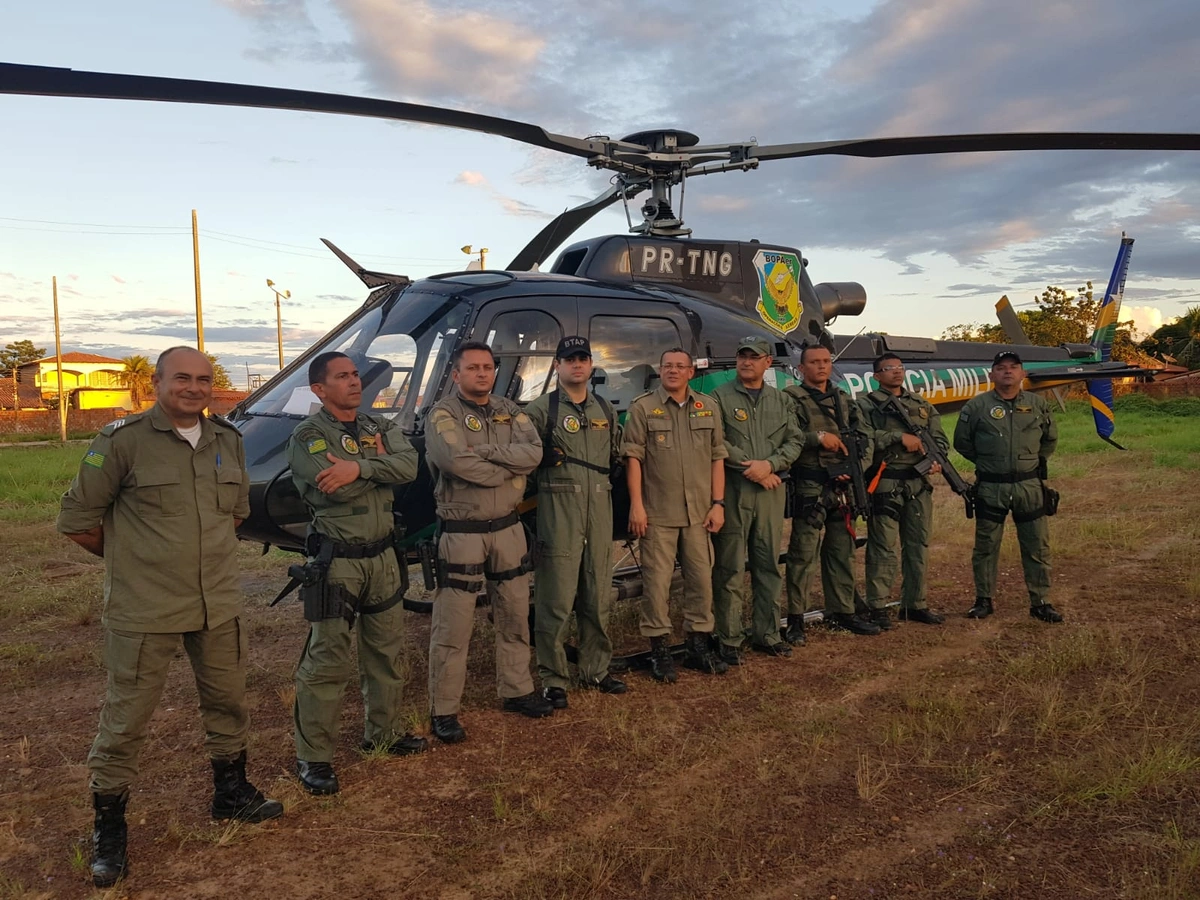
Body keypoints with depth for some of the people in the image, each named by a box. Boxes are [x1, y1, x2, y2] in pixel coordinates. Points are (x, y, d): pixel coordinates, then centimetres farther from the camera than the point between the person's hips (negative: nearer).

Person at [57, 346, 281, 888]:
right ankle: (108, 827, 22)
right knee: (126, 718, 4)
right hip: (144, 612, -5)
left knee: (228, 701, 17)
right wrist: (131, 557, 4)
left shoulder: (227, 441, 6)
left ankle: (230, 792, 38)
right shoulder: (123, 441, -10)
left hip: (218, 604, 5)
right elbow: (76, 520, -4)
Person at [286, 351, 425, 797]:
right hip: (337, 562, -6)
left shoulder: (380, 427, 9)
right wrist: (376, 461, -9)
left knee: (387, 651, 17)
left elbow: (408, 466, -10)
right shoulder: (307, 437, -8)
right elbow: (336, 489, -23)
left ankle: (384, 730, 35)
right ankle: (313, 756, 11)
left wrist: (358, 467, -24)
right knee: (327, 661, -2)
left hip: (382, 556, 7)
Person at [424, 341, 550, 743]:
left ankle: (517, 691, 33)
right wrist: (511, 467, -16)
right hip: (461, 533, -6)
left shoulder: (510, 411, 7)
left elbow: (534, 453, -10)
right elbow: (457, 462, -26)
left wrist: (485, 450, -21)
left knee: (515, 616, 17)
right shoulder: (443, 414, -9)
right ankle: (443, 710, 13)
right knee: (453, 627, 1)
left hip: (508, 528, 6)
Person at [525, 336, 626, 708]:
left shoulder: (605, 410, 16)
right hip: (558, 513, -5)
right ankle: (553, 678, 8)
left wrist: (602, 483, 12)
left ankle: (596, 669, 25)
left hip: (599, 510, 5)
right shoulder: (541, 409, 0)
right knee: (557, 599, -4)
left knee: (598, 597, 12)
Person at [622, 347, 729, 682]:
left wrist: (718, 503, 3)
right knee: (656, 581, 0)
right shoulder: (642, 407, 0)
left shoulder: (709, 407, 10)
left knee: (701, 578, 10)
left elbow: (717, 458, 10)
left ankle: (699, 644, 23)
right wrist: (636, 505, -11)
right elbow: (633, 458, -4)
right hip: (657, 513, -4)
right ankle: (659, 649, 11)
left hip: (699, 513, 4)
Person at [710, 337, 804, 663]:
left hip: (771, 489, 4)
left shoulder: (782, 401, 14)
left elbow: (794, 442, 7)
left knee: (769, 565, 10)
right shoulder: (721, 397, 1)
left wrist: (769, 464, -10)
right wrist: (749, 466, -13)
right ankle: (729, 640, 6)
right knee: (730, 569, -2)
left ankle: (767, 633, 21)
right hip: (733, 489, -4)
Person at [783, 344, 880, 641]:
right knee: (803, 553, -4)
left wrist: (856, 467, -3)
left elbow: (864, 438, 13)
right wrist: (818, 437, -20)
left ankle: (842, 612, 25)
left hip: (842, 486, 7)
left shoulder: (843, 400, 16)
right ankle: (795, 619, 4)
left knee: (842, 551, 14)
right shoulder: (791, 399, -4)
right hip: (809, 488, -6)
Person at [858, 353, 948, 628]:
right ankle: (877, 607, 5)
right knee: (883, 548, -3)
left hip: (919, 484, 5)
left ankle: (915, 604, 22)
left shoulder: (923, 405, 18)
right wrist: (899, 436, -18)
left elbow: (940, 438, 12)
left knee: (918, 546, 11)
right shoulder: (866, 404, 2)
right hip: (885, 484, -5)